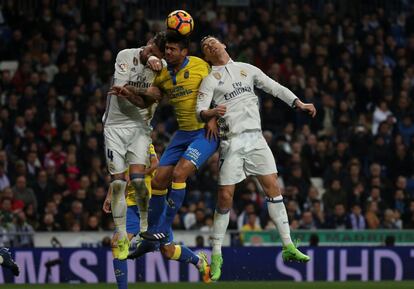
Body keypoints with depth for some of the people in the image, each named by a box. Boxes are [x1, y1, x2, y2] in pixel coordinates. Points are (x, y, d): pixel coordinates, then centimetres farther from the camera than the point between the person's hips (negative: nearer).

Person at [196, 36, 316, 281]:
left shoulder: (247, 69, 14)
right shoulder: (210, 80, 2)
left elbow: (274, 87, 17)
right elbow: (200, 111, -9)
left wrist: (300, 104, 11)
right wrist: (212, 112, -31)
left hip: (255, 137, 3)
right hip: (232, 141, -3)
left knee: (273, 186, -3)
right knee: (225, 197, -7)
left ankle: (288, 247, 1)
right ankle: (217, 255, 2)